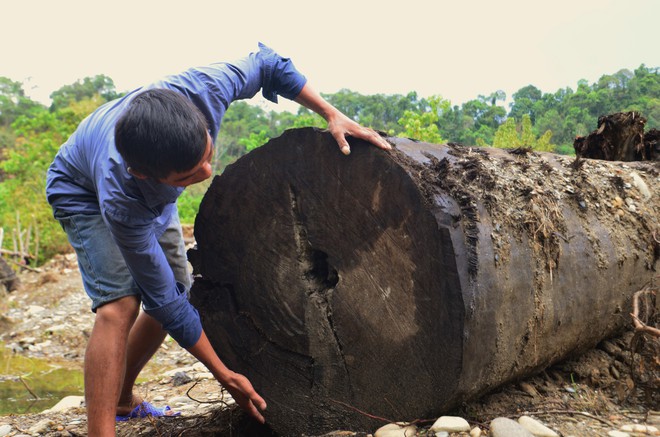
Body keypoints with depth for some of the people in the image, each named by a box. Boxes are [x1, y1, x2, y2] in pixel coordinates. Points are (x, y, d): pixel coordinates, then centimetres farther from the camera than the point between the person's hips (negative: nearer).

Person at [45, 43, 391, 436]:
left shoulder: (202, 90, -39)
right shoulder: (119, 199, -45)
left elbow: (266, 65, -16)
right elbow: (164, 300, -34)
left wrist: (332, 114, -23)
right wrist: (226, 377, -28)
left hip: (149, 195, 6)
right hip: (83, 193, -6)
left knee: (178, 292, 6)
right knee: (120, 304, -27)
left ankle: (122, 400, 26)